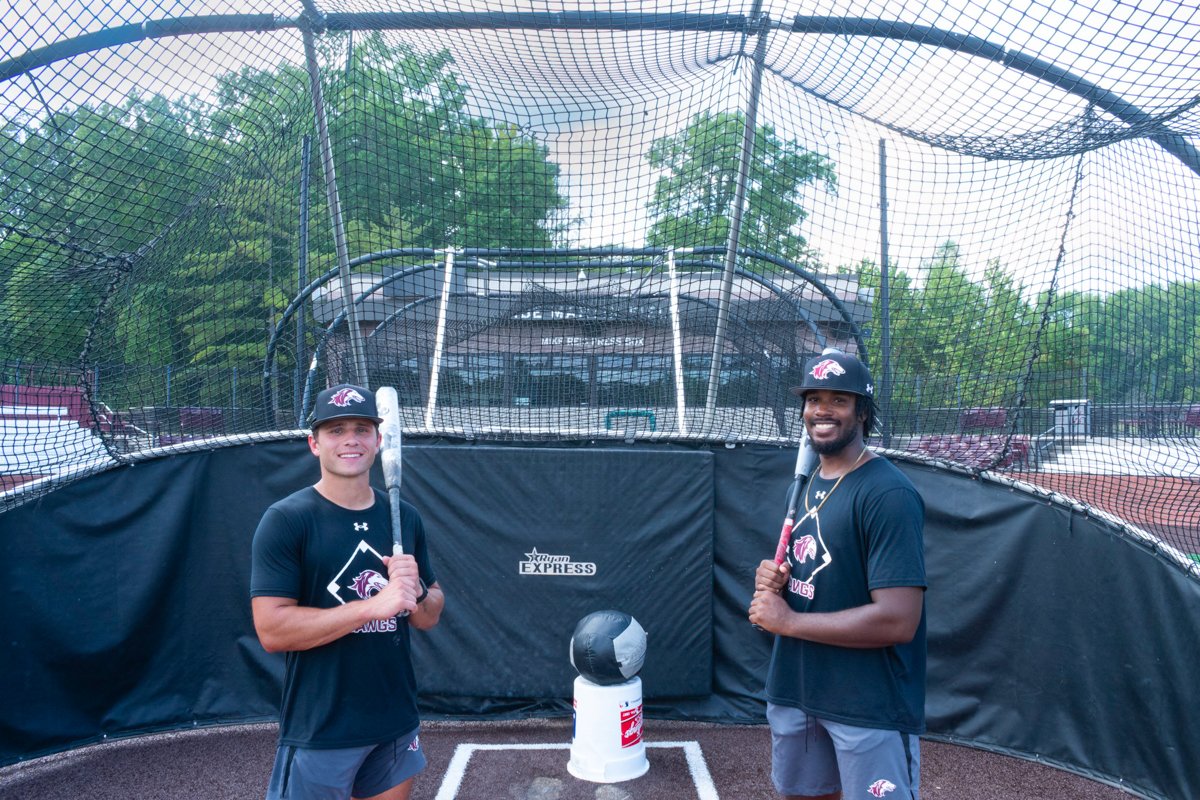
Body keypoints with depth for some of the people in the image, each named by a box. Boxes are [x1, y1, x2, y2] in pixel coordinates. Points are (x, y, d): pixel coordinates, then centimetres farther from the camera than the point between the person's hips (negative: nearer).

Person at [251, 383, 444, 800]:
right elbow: (271, 630, -18)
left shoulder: (405, 517, 4)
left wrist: (415, 591, -12)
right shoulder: (285, 520, -11)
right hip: (319, 733, -5)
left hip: (397, 723, 5)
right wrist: (374, 605, -23)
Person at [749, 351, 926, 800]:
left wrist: (787, 620, -18)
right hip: (794, 687, 8)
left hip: (870, 703, -8)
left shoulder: (888, 493, -18)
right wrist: (772, 578, -4)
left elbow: (898, 621, -25)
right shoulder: (809, 484, 8)